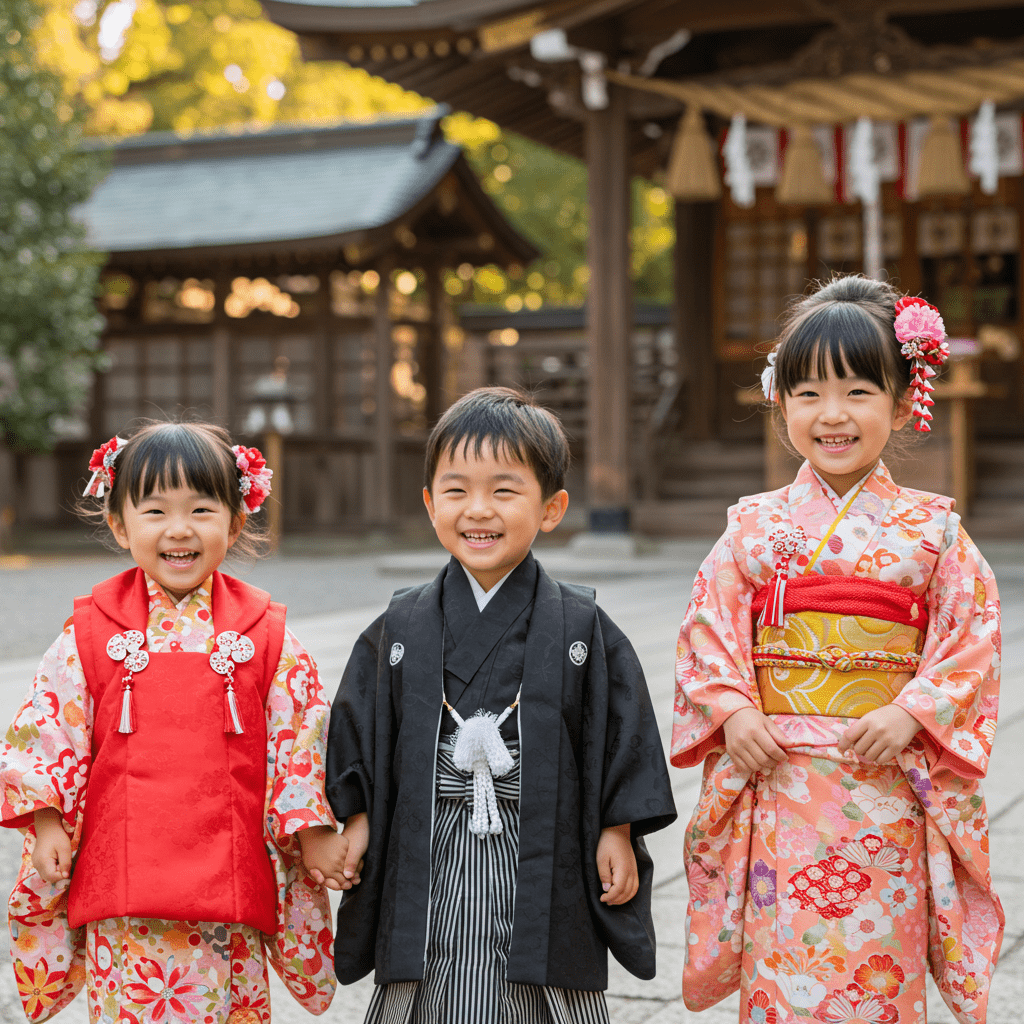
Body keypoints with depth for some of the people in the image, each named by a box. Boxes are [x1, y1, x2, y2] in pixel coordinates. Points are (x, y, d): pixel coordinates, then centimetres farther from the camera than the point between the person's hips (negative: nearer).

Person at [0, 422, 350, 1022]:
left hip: (230, 882, 0)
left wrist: (312, 828, 4)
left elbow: (301, 732, 6)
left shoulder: (265, 634, 2)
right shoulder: (92, 632, 1)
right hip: (122, 882, 0)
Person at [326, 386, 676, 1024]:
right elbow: (360, 734, 10)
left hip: (545, 873, -1)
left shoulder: (583, 629, -2)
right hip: (428, 881, 1)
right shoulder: (400, 631, 3)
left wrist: (617, 831, -1)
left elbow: (622, 736, 2)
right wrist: (356, 819, 5)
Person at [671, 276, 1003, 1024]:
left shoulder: (931, 529, 2)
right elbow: (709, 623, 5)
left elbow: (971, 634, -1)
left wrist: (910, 715, -13)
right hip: (777, 783, 1)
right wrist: (733, 711, -9)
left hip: (886, 791, -1)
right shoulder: (757, 525, 5)